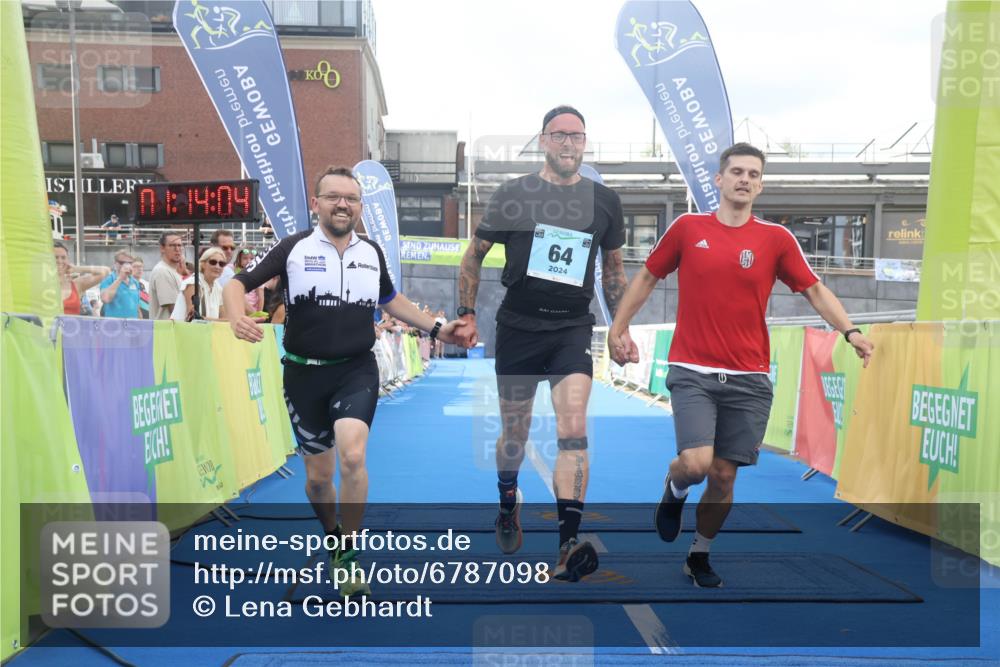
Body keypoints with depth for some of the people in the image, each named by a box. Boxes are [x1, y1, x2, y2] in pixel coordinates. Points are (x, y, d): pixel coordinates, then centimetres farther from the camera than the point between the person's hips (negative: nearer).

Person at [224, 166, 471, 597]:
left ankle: (348, 556, -2)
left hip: (356, 370, 1)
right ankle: (333, 537, 41)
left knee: (351, 456, -22)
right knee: (318, 474, 9)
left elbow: (390, 299, 23)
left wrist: (436, 328, 19)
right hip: (305, 374, 0)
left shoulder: (371, 252, 6)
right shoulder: (293, 249, -4)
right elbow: (237, 283, -5)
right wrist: (237, 317, -27)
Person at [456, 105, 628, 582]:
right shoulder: (513, 194, 0)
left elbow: (614, 268, 17)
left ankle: (569, 547, -17)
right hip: (518, 327, 0)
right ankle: (508, 503, 42)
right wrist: (467, 313, 3)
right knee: (515, 433, 12)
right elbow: (474, 255, 9)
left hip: (572, 328, 0)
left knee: (574, 430, -17)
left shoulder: (604, 200, 5)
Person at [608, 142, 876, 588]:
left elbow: (814, 290, 6)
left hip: (748, 379, 2)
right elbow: (648, 276, 12)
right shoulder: (687, 228, 2)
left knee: (723, 476, 6)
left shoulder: (776, 238, 3)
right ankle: (674, 491, 20)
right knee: (696, 462, -18)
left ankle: (700, 556, 29)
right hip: (692, 372, -1)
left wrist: (850, 331, -10)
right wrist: (619, 327, 9)